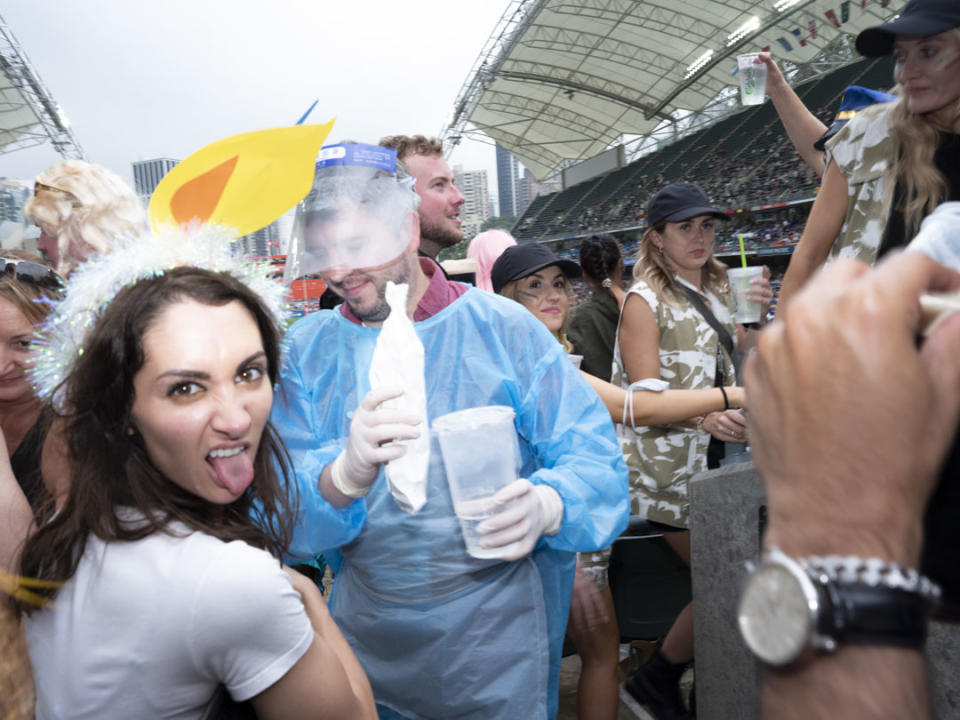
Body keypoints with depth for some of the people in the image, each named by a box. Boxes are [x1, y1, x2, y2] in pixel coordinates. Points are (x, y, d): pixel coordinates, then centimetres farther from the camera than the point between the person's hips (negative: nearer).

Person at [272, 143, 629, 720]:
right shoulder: (309, 348, -2)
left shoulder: (505, 329, -10)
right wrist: (346, 474, -32)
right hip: (366, 634, 3)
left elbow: (593, 456, -11)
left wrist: (544, 506, -33)